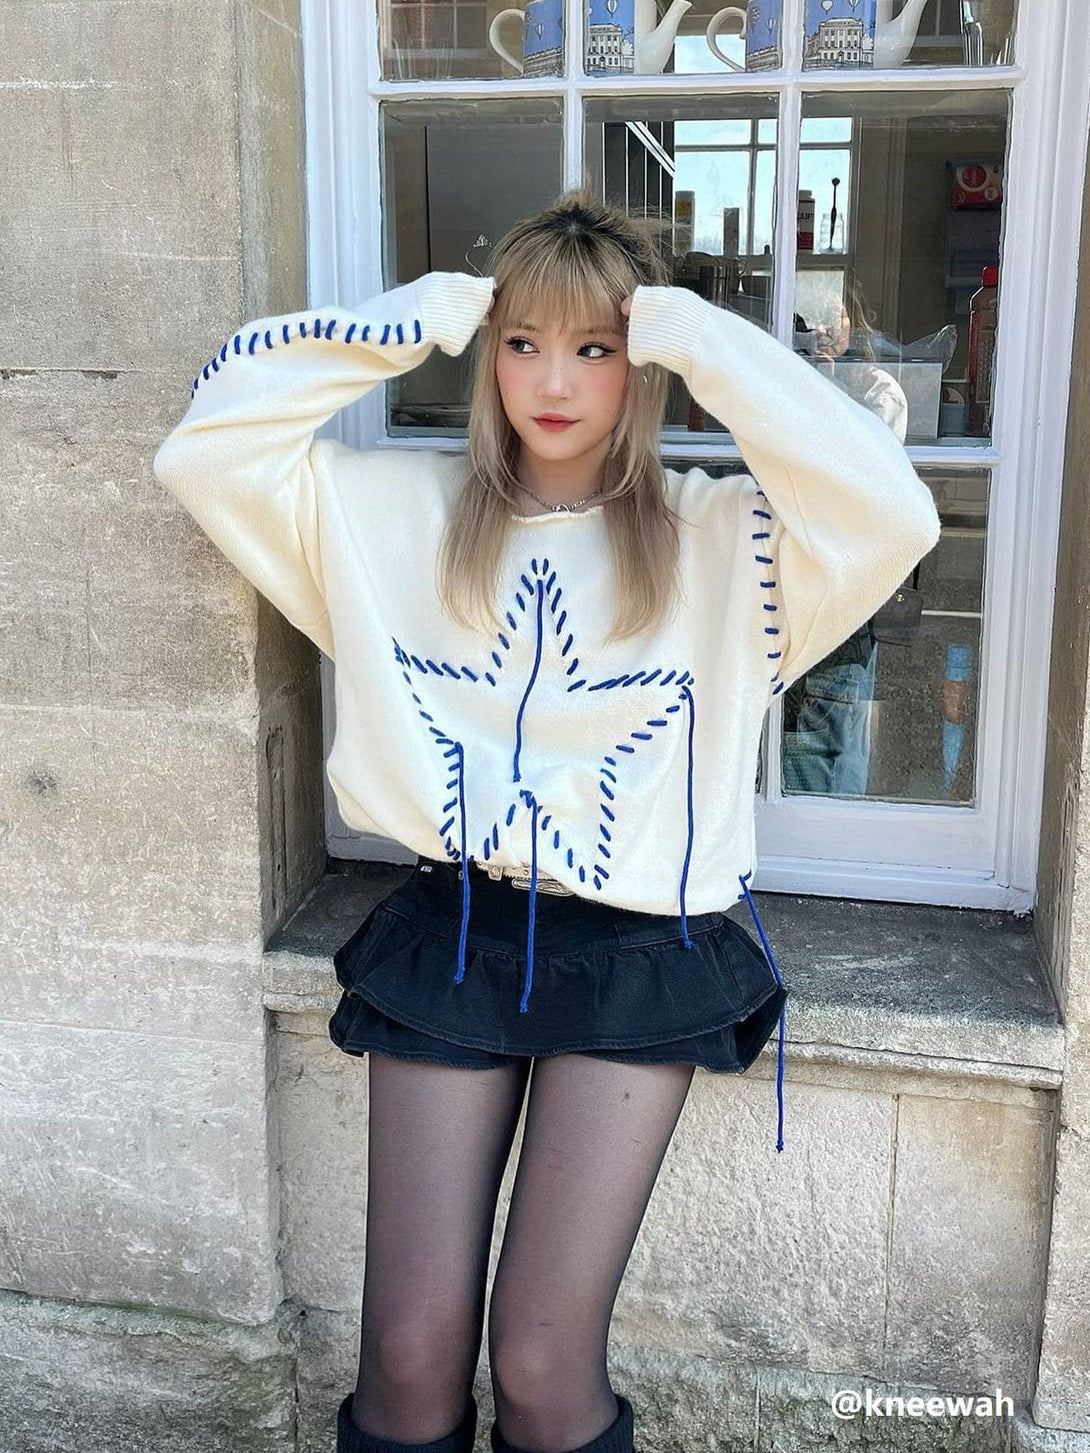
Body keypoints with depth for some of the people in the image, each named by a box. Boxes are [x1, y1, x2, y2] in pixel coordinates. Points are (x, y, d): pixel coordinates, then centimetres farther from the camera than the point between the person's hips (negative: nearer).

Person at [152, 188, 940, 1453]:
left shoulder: (716, 536, -1)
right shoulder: (403, 512, 6)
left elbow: (891, 514, -19)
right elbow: (205, 445, -1)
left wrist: (705, 344, -13)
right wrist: (400, 326, -3)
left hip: (639, 954, -1)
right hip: (452, 931, 2)